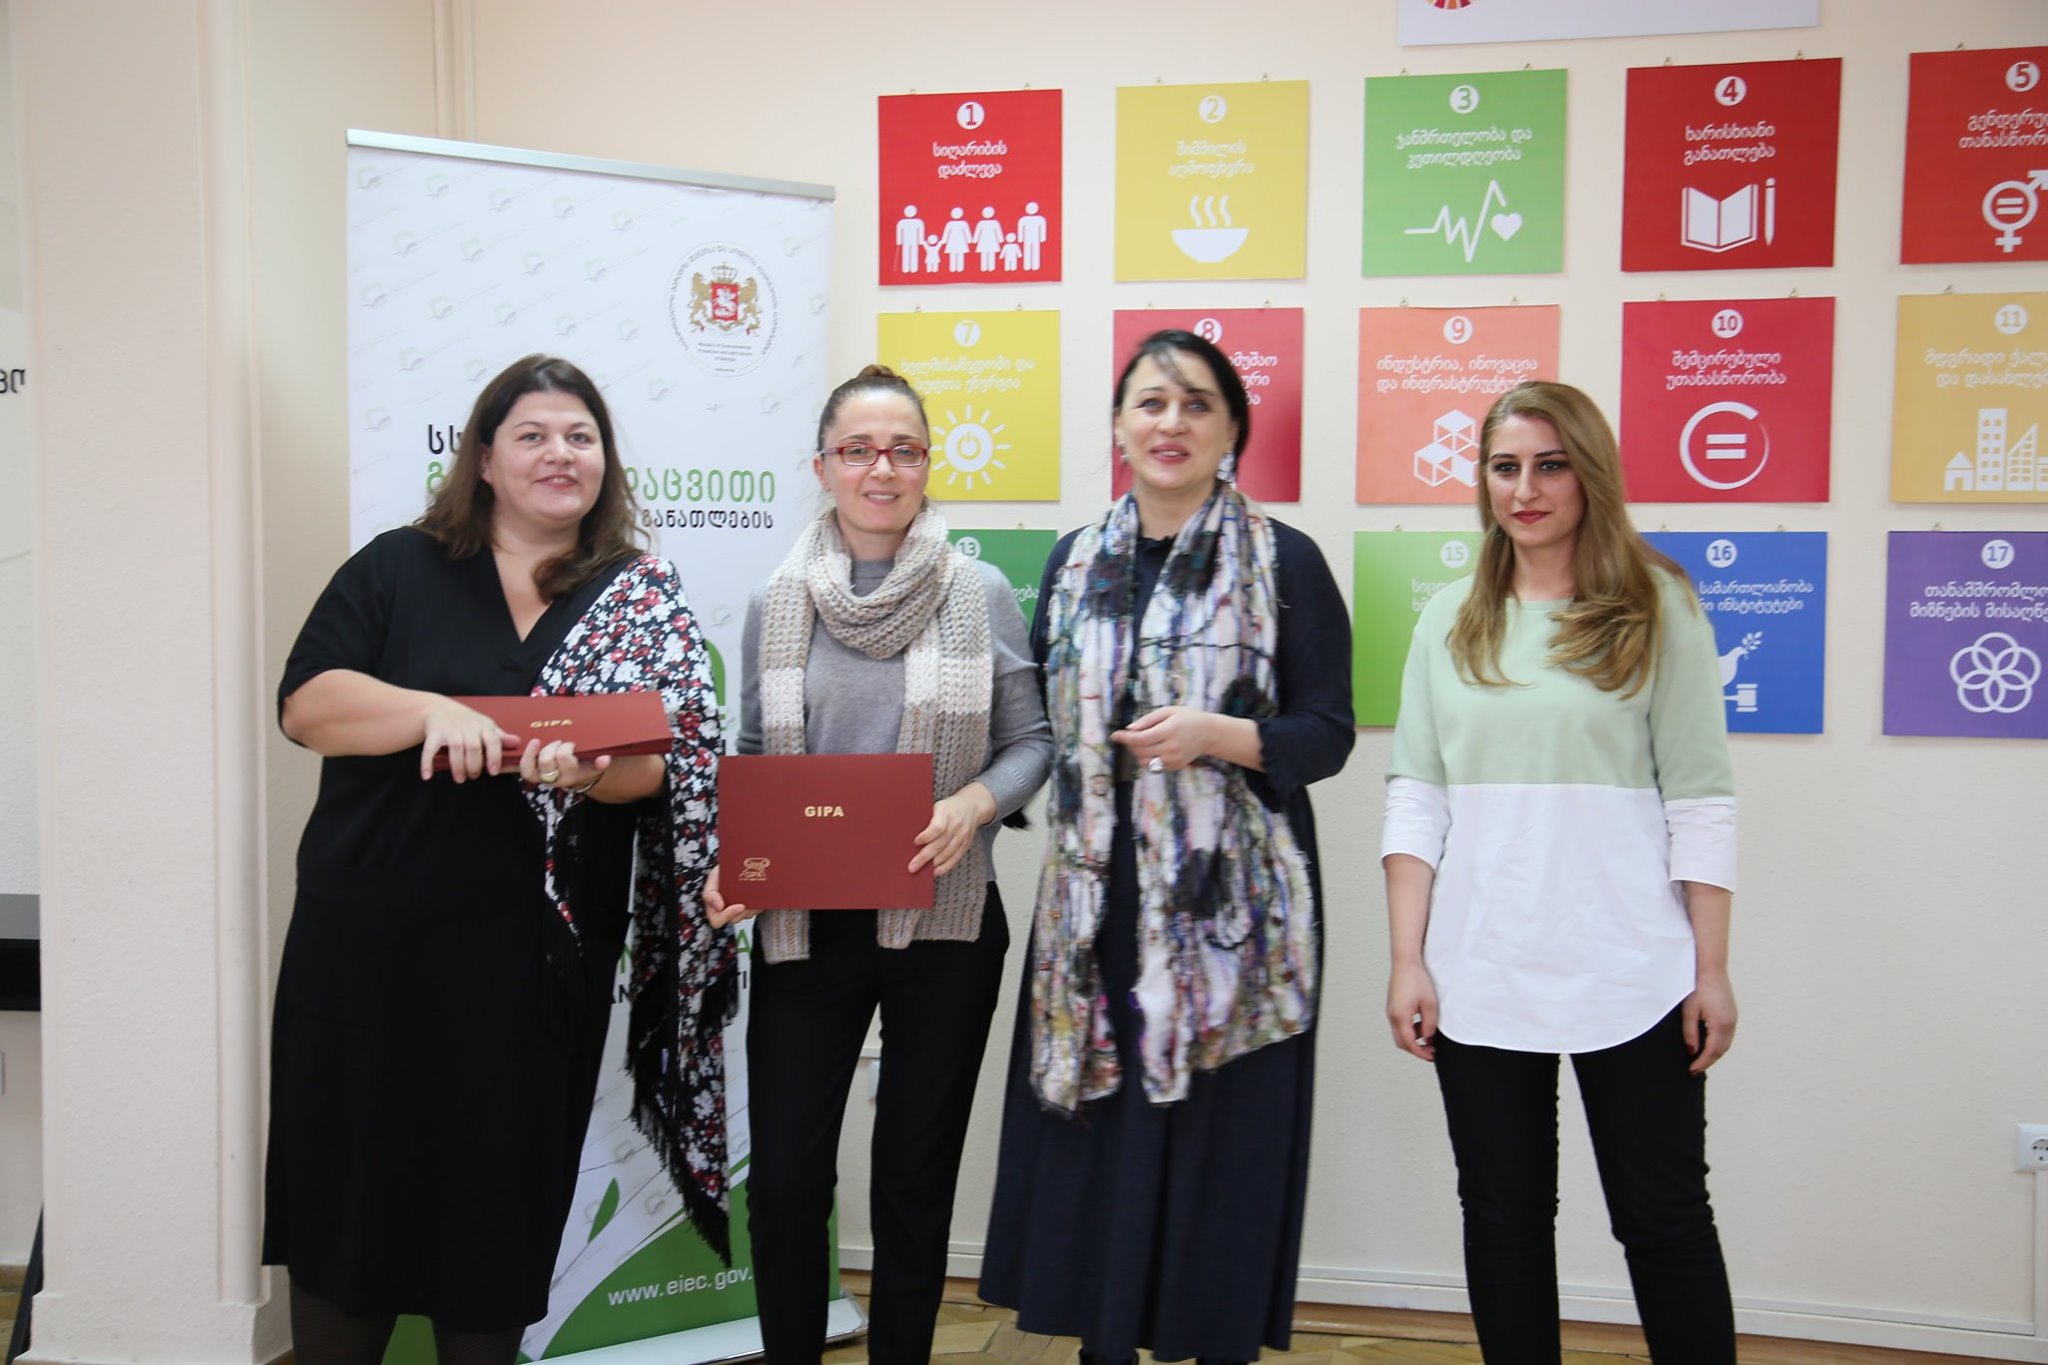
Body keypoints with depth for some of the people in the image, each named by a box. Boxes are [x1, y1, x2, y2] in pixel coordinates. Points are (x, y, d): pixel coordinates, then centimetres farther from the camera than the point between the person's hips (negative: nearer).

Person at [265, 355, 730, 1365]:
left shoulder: (644, 598, 4)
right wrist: (435, 711, -22)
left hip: (534, 955, 0)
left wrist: (589, 771, -25)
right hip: (371, 939, 0)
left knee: (501, 1197, 9)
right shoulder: (397, 569, 4)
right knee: (351, 1177, 8)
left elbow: (666, 761, -3)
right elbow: (305, 702, -4)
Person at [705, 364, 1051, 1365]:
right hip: (803, 924, 1)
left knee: (914, 1179, 12)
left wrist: (974, 804, -18)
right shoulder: (777, 604, 3)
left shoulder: (980, 593, -2)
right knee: (783, 1180, 3)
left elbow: (1030, 741, 2)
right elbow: (751, 759, 9)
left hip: (942, 922, -1)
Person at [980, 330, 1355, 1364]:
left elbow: (1326, 734, -4)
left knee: (1220, 1140, 1)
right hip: (1097, 899, 4)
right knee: (1095, 1129, 8)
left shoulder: (1285, 562, -2)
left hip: (1232, 898, -4)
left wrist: (1217, 735, -19)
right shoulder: (1076, 561, 11)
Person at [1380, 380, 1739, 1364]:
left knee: (1665, 1219, 7)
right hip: (1478, 976, 3)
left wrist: (1711, 970, -4)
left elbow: (1700, 802, -1)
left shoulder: (1658, 611, 1)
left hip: (1628, 975, -2)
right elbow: (1414, 797, 5)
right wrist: (1408, 960, 0)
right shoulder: (1449, 622, 8)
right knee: (1503, 1217, 12)